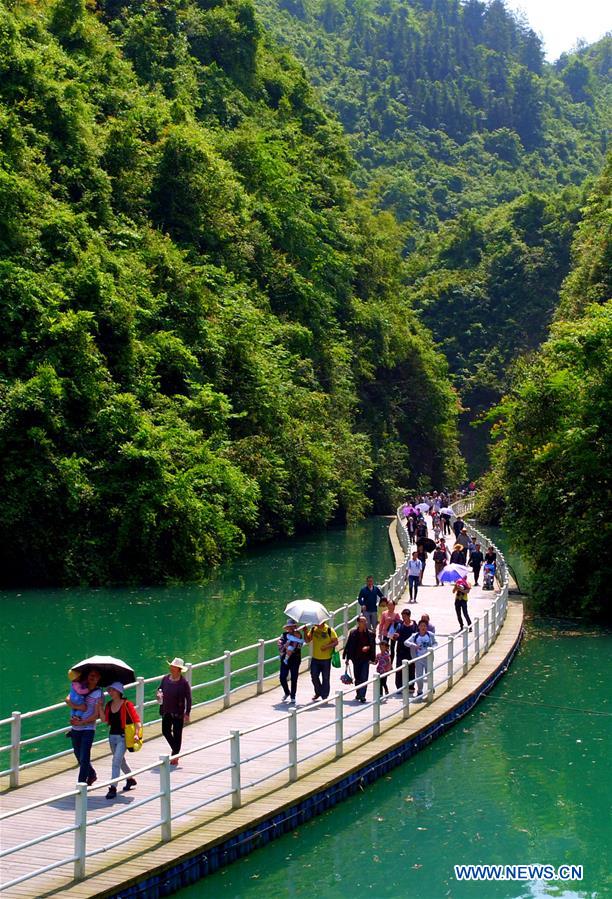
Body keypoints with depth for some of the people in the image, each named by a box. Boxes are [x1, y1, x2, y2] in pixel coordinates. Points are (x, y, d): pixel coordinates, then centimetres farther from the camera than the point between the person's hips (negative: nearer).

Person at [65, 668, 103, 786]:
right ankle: (92, 775, 38)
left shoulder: (98, 693, -6)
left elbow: (96, 715, -9)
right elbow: (67, 699, -6)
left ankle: (81, 784, -3)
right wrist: (78, 706, -22)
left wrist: (81, 722, -16)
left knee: (84, 758, -9)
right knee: (78, 755, 17)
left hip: (88, 729, -5)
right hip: (75, 728, 5)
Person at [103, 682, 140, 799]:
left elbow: (136, 719, -14)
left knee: (116, 761, -15)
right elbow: (105, 719, 1)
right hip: (112, 736, 7)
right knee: (120, 760, 21)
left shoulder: (126, 704, -13)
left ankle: (113, 788, -15)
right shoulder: (109, 705, 6)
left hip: (123, 737, -7)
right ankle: (130, 779, 43)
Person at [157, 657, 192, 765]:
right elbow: (160, 688, 18)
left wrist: (187, 713, -11)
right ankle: (175, 748, 32)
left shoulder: (184, 683, -13)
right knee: (165, 731, 8)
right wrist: (159, 693, -6)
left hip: (178, 712, -5)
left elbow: (188, 699, -9)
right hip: (166, 711, 5)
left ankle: (175, 756, 13)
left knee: (177, 734, 3)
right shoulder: (165, 679, 0)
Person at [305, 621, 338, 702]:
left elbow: (336, 642, -7)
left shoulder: (330, 630, -8)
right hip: (315, 658, 4)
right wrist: (305, 632, -14)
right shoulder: (313, 629, 2)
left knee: (325, 678, 4)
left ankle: (324, 697, 14)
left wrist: (327, 646, -22)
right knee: (314, 677, 5)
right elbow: (307, 640, 3)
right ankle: (318, 693, 28)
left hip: (326, 659, -3)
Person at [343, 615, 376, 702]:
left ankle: (362, 696, -12)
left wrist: (368, 647, -15)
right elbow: (348, 645, 2)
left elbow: (373, 645, 6)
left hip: (366, 658, -2)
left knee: (364, 677, -10)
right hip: (356, 658, 2)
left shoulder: (370, 633, -2)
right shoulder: (353, 633, -2)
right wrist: (347, 657, 1)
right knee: (357, 678, 13)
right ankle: (358, 693, 31)